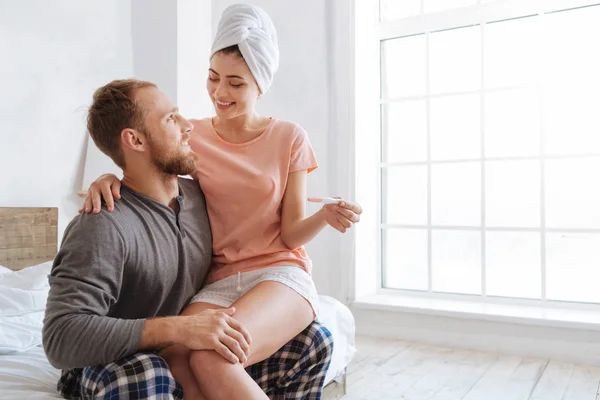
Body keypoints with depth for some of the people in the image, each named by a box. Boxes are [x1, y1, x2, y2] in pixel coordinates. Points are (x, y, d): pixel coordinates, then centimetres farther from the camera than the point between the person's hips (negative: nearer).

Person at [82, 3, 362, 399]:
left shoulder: (290, 139, -1)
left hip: (281, 274, -2)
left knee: (211, 356, -31)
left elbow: (291, 235, 0)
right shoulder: (193, 136, 4)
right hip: (220, 280, 3)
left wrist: (326, 216, -21)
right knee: (175, 351, -29)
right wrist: (109, 179, -9)